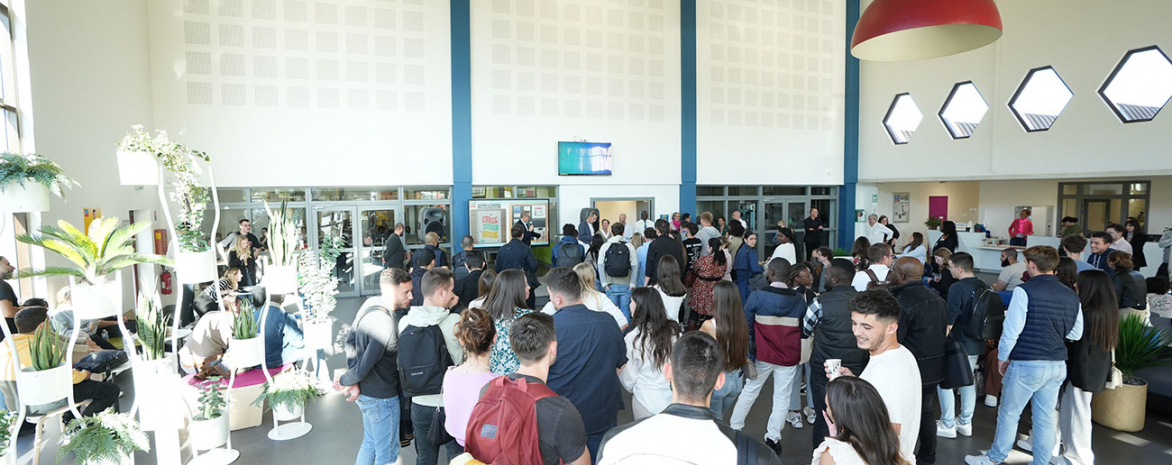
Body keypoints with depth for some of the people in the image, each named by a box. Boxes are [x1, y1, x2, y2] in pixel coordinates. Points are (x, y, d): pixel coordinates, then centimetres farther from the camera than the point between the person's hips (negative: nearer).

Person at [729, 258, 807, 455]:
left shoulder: (757, 296, -11)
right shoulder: (800, 300, -4)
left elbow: (746, 327, -6)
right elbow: (804, 330, 2)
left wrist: (748, 353, 5)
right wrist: (798, 353, 13)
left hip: (763, 355, -1)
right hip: (789, 357, 1)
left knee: (749, 391, 15)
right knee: (782, 397, 11)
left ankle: (734, 428, 24)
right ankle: (773, 438, 14)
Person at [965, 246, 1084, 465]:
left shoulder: (1025, 291, -15)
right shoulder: (1072, 296, 3)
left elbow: (1011, 330, -14)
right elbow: (1076, 334, 12)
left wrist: (1002, 358, -1)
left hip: (1026, 365, -5)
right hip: (1058, 366, 5)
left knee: (1009, 414, 9)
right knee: (1046, 418, 13)